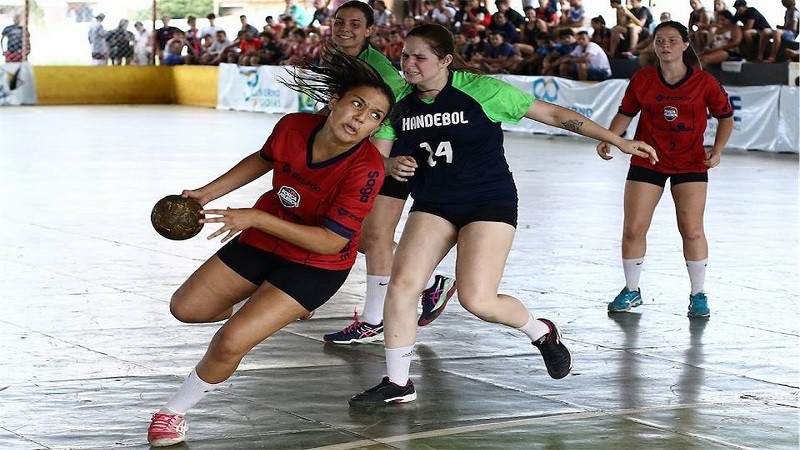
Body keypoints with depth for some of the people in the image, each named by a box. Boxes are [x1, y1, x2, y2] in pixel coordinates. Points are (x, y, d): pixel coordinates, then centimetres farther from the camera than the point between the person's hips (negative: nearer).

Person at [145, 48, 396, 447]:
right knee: (185, 308, 16)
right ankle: (237, 313, 48)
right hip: (262, 240, 6)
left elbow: (331, 242, -30)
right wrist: (208, 193, 3)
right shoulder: (293, 127, -18)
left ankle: (175, 411, 7)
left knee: (231, 343, -17)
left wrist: (256, 219, -32)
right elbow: (262, 160, 7)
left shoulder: (366, 169, -32)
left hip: (316, 264, -5)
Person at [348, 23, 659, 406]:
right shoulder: (400, 104, 0)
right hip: (432, 206, 5)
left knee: (476, 299, -17)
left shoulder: (480, 90, -13)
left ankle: (542, 333, 15)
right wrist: (392, 166, -18)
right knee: (401, 284, -12)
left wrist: (617, 141, -6)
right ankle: (397, 384, 2)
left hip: (489, 204, -5)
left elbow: (552, 113, -8)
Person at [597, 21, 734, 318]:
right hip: (647, 161, 2)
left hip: (691, 163, -1)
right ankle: (631, 291, 18)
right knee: (633, 229, -1)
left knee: (692, 230, -5)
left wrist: (717, 150, -9)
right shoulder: (642, 80, -3)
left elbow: (726, 116, 4)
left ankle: (698, 295, 12)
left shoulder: (705, 82, -7)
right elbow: (626, 113, 8)